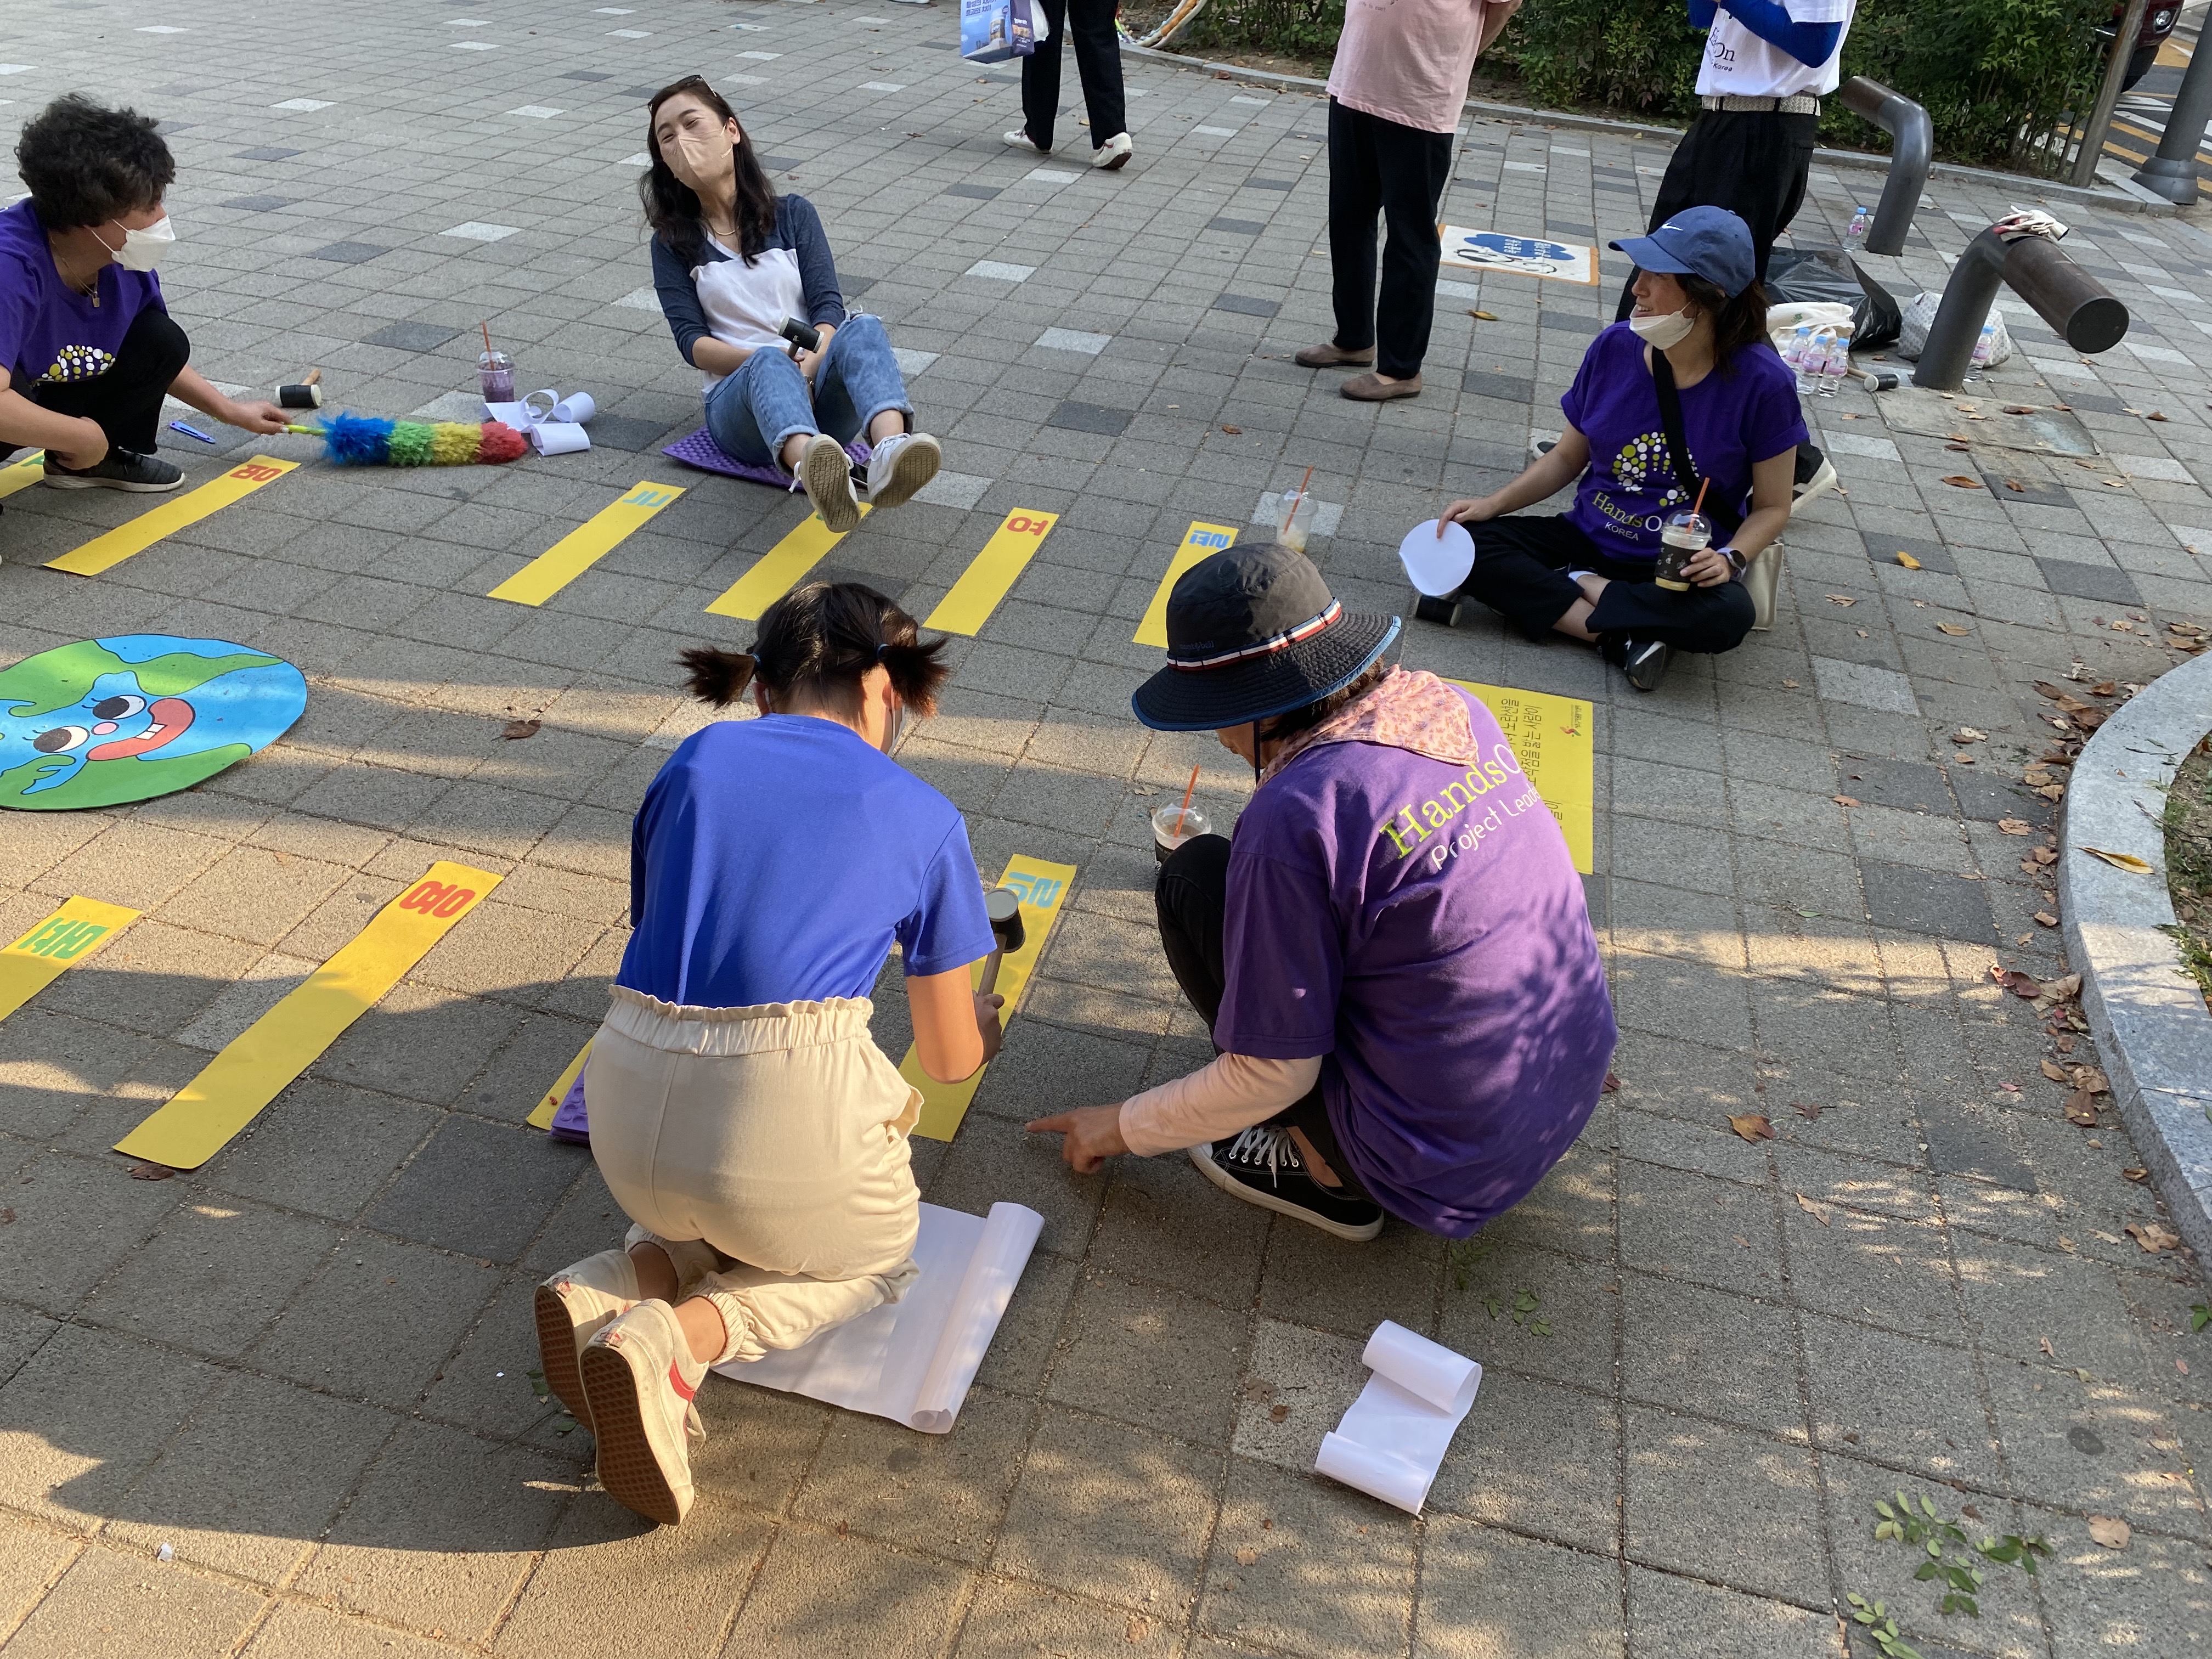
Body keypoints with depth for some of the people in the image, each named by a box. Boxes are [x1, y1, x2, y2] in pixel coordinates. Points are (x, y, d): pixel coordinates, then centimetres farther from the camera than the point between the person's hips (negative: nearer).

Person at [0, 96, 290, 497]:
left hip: (49, 392, 8)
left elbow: (161, 358, 11)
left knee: (162, 341, -4)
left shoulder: (125, 259, -11)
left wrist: (232, 412, 14)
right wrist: (85, 437, -32)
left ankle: (95, 459, 13)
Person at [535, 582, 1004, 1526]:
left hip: (628, 1113, 5)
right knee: (873, 1256, 29)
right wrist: (986, 1029, 43)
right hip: (789, 1115, -4)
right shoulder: (922, 818, 9)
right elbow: (951, 1061, 18)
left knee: (735, 1222, 38)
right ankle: (674, 1341, 0)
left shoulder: (696, 761, 15)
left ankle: (612, 1290, 6)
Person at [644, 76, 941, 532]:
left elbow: (829, 306, 3)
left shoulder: (794, 214, 16)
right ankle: (813, 471, -72)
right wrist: (764, 361, -18)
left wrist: (811, 365, -20)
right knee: (770, 366, -37)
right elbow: (692, 342, 1)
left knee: (863, 328, -31)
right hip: (740, 398, -1)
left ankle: (891, 451, -63)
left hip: (818, 393, 1)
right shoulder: (672, 244, 14)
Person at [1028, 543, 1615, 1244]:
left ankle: (1325, 1172, 6)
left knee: (1194, 877, -2)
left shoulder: (1292, 818, -23)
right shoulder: (1448, 706, -1)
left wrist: (1126, 1126, 2)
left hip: (1449, 1166, -8)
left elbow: (1272, 1076, -15)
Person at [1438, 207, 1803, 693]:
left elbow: (1772, 507, -4)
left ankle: (1571, 585, -18)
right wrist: (1493, 504, -6)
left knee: (1729, 615, -37)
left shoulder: (1762, 382, -14)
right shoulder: (1615, 347, -6)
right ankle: (1624, 633, -23)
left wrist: (1731, 558, -24)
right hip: (1588, 538, 3)